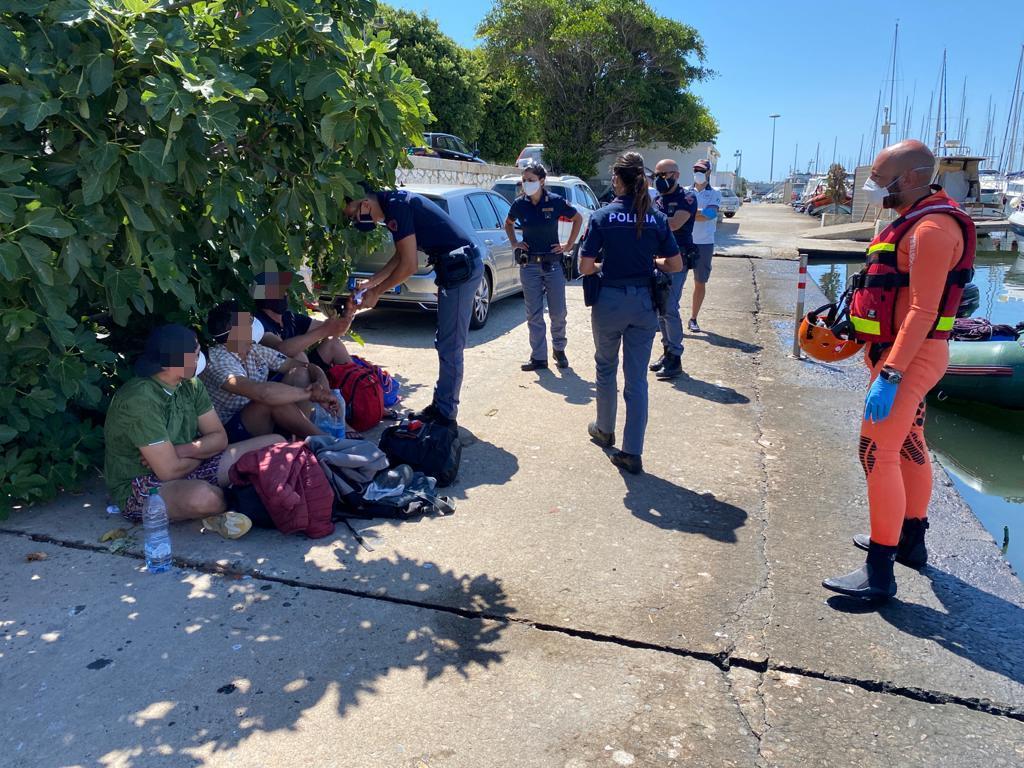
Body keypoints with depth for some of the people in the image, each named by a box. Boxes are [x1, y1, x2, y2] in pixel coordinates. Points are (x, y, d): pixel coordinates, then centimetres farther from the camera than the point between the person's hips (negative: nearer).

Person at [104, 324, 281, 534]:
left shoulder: (190, 384, 1)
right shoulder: (139, 400, -24)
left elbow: (219, 438, 2)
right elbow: (169, 471, -24)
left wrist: (180, 451, -17)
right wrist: (200, 451, -4)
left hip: (187, 470, 8)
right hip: (138, 489, -8)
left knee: (275, 444, -3)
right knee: (203, 496, -43)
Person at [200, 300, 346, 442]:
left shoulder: (256, 350, 2)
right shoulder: (217, 360, -22)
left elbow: (305, 366, 3)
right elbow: (262, 392, -39)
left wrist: (321, 381, -21)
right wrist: (311, 394, -31)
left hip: (263, 422, 8)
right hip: (233, 432, -8)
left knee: (300, 373, -5)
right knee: (273, 398, -33)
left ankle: (302, 438, -17)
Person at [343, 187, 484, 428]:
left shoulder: (396, 207, -17)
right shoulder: (393, 202, 13)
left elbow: (409, 266, -18)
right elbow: (400, 256, 23)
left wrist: (376, 293, -6)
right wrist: (371, 281, 19)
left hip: (462, 267, -11)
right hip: (458, 266, 11)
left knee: (450, 348, -5)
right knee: (445, 344, 16)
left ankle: (444, 415, 3)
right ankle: (440, 406, 25)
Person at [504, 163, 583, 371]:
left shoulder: (556, 201, -7)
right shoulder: (519, 204, -1)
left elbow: (578, 218, 8)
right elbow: (508, 223, 20)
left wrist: (569, 244, 3)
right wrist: (514, 243, 8)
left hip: (553, 263, -2)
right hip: (529, 265, 2)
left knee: (558, 312, 4)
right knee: (534, 315, 3)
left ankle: (559, 349, 27)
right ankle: (539, 357, 12)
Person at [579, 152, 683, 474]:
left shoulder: (603, 216, -9)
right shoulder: (657, 218, -1)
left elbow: (585, 267, -11)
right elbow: (675, 264, 0)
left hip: (610, 300, -2)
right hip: (644, 303, 2)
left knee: (606, 368, 20)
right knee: (637, 378, 6)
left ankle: (605, 430, 38)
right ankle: (632, 453, 8)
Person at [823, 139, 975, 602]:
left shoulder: (931, 229, -19)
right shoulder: (914, 220, 13)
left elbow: (923, 311, -26)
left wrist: (889, 375, -28)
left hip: (909, 357, -11)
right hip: (900, 352, 11)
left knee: (877, 453, -11)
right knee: (908, 446, 19)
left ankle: (879, 573, -5)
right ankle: (910, 541, 34)